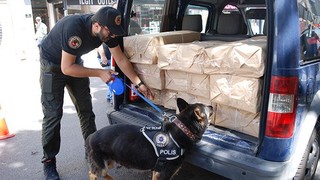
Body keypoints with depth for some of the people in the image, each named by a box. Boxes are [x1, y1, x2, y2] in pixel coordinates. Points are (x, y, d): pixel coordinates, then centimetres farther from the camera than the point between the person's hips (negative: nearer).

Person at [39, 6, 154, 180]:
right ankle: (49, 161, 8)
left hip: (75, 63, 6)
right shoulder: (74, 27, -38)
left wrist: (138, 83, -13)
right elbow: (67, 68, -33)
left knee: (86, 109, 4)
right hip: (53, 65, -5)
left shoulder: (107, 30, -19)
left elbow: (121, 59, -10)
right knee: (53, 114, -7)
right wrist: (100, 73, -30)